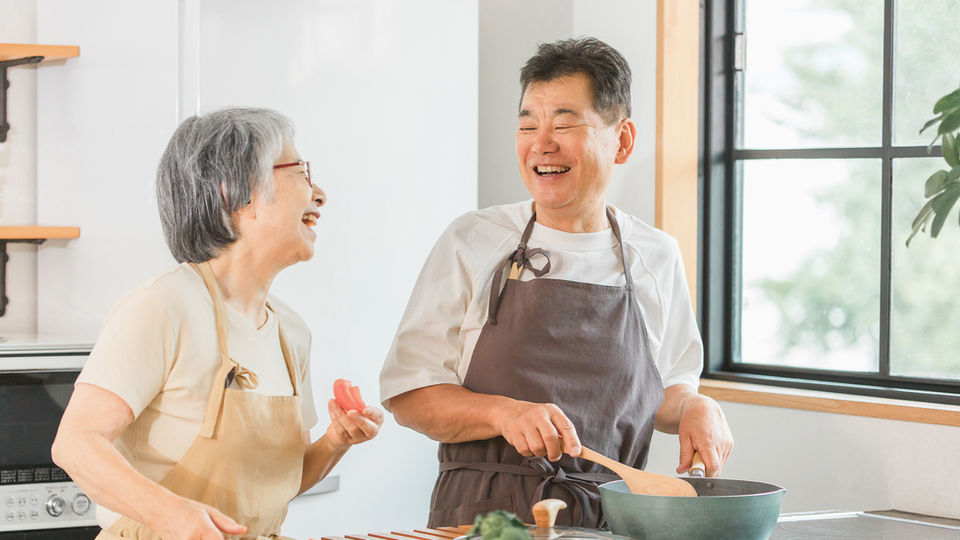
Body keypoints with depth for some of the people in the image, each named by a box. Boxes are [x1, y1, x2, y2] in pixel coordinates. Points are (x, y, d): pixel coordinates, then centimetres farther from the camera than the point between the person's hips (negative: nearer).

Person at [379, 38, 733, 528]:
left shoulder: (657, 257, 12)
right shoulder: (472, 242, 4)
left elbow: (669, 387, 25)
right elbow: (407, 394, 3)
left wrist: (694, 407, 3)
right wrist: (503, 413, -13)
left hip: (609, 520, 3)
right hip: (482, 518, -2)